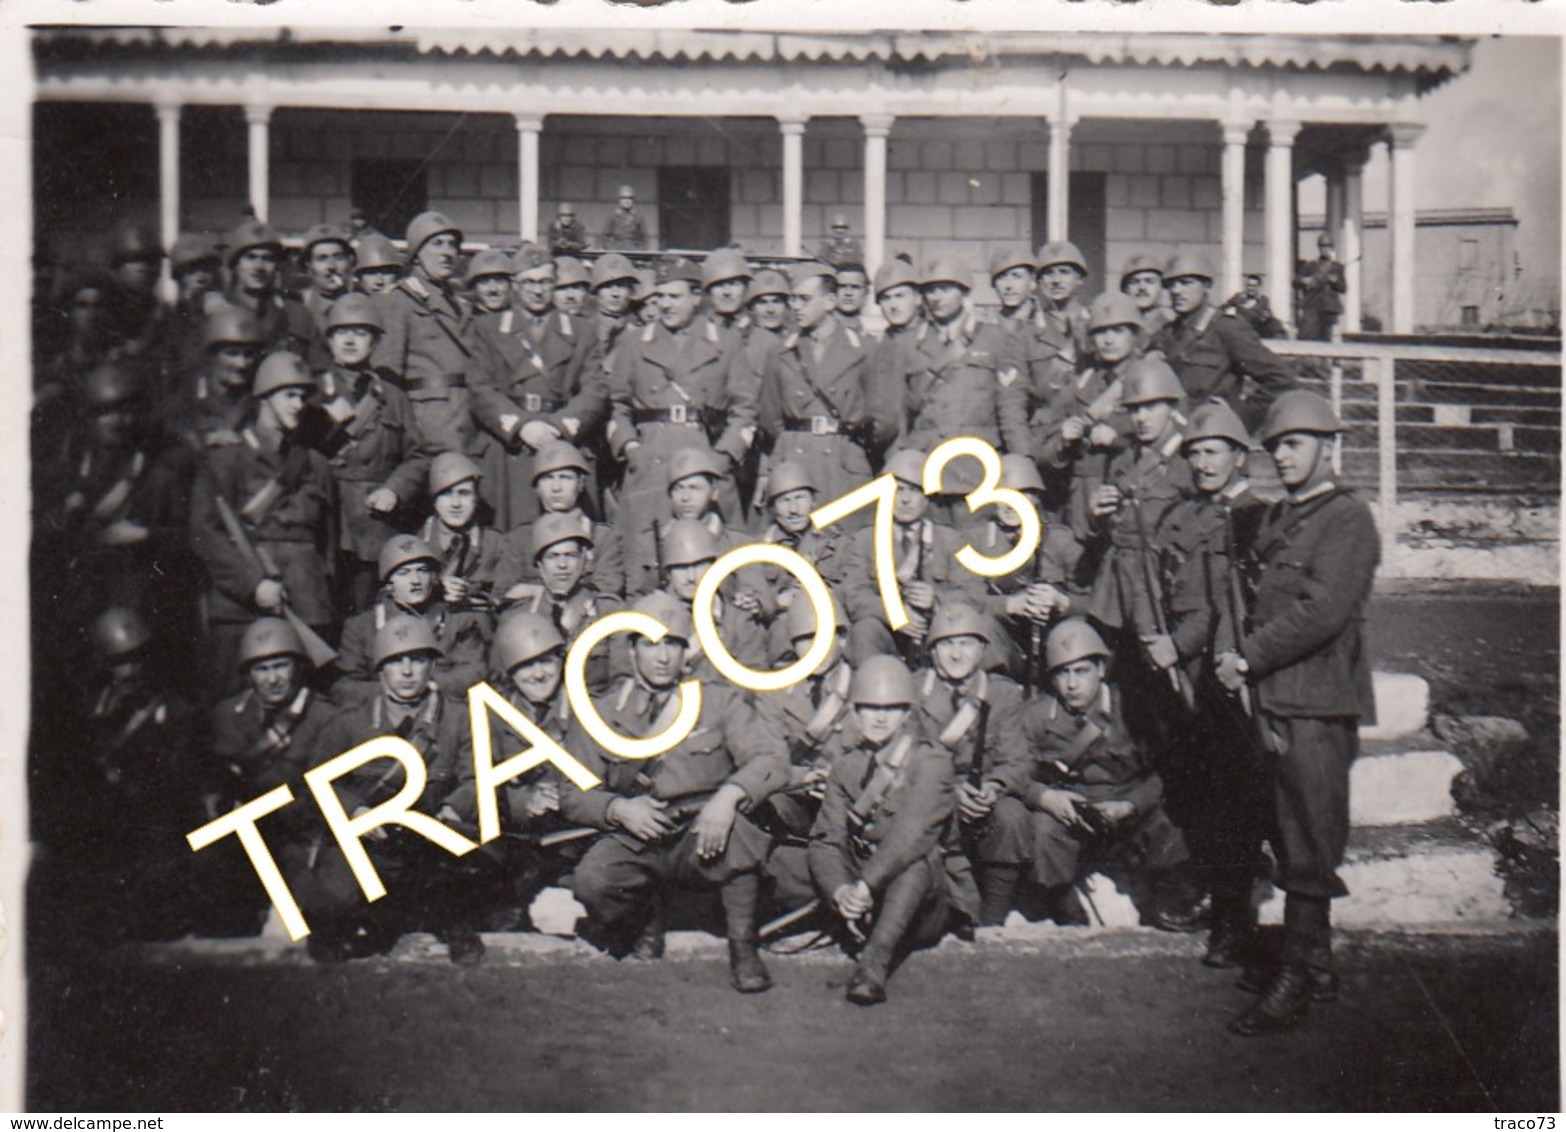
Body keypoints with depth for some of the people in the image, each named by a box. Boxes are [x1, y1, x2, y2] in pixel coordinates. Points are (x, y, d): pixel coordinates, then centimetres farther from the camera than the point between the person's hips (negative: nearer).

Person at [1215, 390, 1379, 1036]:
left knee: (1311, 843, -5)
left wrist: (1248, 661, -14)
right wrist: (1242, 656, 3)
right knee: (1291, 836, 13)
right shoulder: (1277, 517, 18)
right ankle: (1317, 965, 24)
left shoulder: (1348, 519, -8)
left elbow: (1323, 613, -18)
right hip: (1275, 698, 8)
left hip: (1319, 703, -8)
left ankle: (1294, 983, -1)